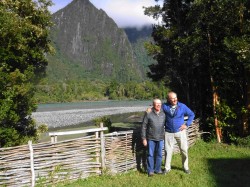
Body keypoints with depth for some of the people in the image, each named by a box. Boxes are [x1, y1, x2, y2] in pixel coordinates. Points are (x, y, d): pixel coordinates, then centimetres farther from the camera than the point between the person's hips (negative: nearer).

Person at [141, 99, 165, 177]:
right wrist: (144, 138, -8)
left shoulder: (163, 113, 2)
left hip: (160, 138, 4)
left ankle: (157, 169, 25)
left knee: (159, 155, 11)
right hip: (151, 138, -3)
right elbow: (144, 126, -6)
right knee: (150, 154, 3)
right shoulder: (148, 113, -10)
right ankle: (150, 170, 15)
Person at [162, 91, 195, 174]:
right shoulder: (164, 106, -5)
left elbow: (191, 114, 4)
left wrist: (187, 124, -3)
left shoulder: (182, 106, -6)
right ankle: (167, 168, 21)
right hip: (168, 132, 0)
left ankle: (185, 167, 24)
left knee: (184, 150, 6)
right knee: (168, 150, 6)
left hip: (180, 131, 0)